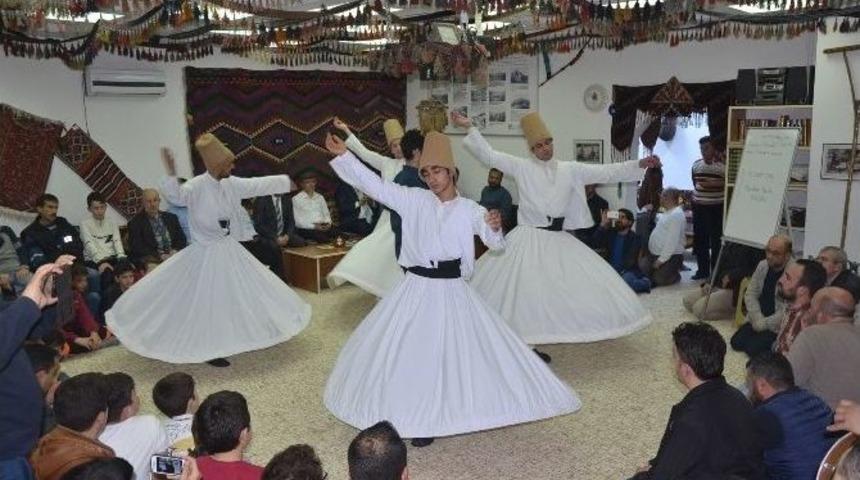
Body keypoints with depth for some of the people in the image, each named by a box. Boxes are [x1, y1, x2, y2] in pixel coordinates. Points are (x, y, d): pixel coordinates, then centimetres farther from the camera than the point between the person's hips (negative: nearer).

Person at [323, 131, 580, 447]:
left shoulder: (469, 209, 0)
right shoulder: (414, 199, 0)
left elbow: (496, 244, 1)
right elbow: (375, 185, -4)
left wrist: (495, 227, -21)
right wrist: (343, 155, -10)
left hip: (453, 291, -1)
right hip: (417, 288, 1)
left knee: (462, 350, 2)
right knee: (410, 353, 8)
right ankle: (419, 418, 28)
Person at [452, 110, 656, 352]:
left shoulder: (570, 169, 7)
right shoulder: (521, 167, -3)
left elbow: (606, 172, 4)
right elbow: (489, 155, -8)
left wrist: (639, 164, -2)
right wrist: (469, 127, -15)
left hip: (559, 239, 5)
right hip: (529, 238, -5)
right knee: (524, 291, -7)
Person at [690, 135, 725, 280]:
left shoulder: (723, 164, -8)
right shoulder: (696, 164, 11)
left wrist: (713, 184, -22)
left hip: (716, 207, -6)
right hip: (699, 206, 6)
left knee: (716, 240, -1)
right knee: (699, 239, 9)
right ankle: (703, 269, 19)